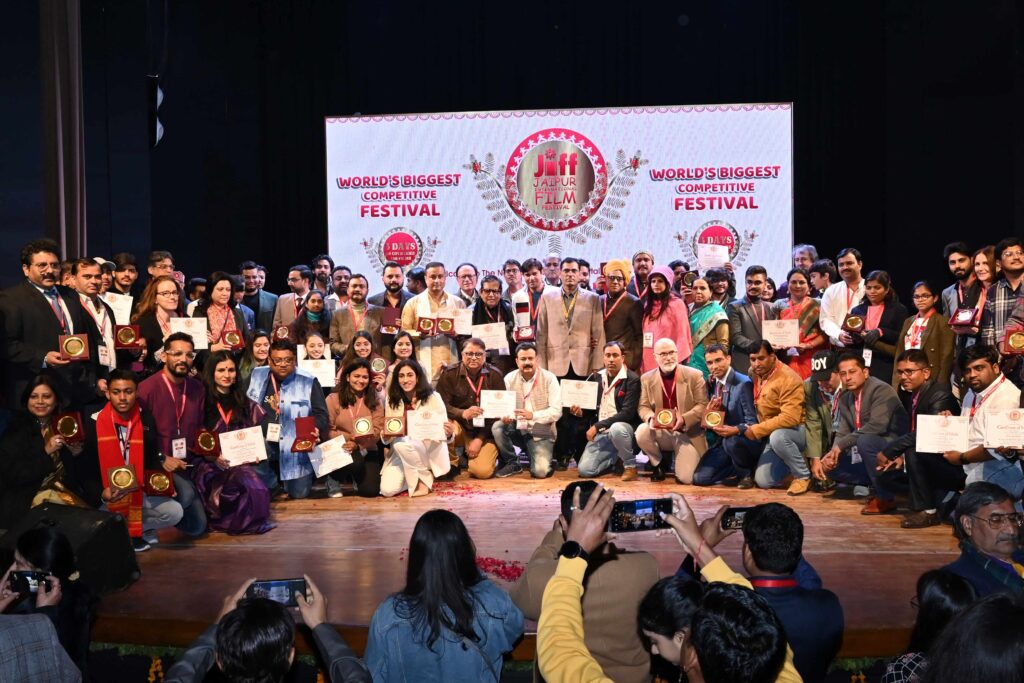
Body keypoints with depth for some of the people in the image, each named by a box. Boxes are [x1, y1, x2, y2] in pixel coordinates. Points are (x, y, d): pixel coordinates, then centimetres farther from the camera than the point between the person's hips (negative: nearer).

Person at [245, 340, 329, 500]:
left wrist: (315, 429, -25)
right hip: (261, 444, 2)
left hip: (296, 447, -2)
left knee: (299, 493, -4)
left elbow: (321, 414, -3)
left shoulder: (308, 382, -4)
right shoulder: (255, 377, 5)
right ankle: (271, 481, 24)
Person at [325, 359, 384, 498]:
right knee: (355, 462, -35)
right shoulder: (333, 399, -3)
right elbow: (328, 429, -9)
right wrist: (347, 439, -25)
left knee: (370, 491, -11)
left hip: (366, 450, 3)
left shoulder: (375, 400, 4)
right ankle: (333, 479, -1)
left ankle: (357, 476, 26)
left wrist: (358, 445, -20)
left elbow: (377, 430, -5)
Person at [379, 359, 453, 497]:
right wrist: (386, 435, -20)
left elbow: (444, 431, -6)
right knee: (388, 490, -19)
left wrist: (448, 434, -30)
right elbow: (386, 438, 4)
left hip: (430, 451, -3)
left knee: (402, 443, -34)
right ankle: (415, 477, 12)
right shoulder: (392, 400, 2)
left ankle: (425, 479, -10)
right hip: (400, 453, 4)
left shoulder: (432, 397, -7)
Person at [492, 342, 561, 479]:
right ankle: (511, 463, -3)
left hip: (541, 434, -3)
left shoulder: (549, 379, -9)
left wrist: (533, 416, -30)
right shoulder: (509, 379, -1)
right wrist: (506, 416, -29)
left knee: (540, 472, -24)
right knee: (497, 427, -28)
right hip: (518, 430, 3)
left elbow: (556, 411, -15)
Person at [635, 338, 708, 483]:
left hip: (688, 434, -2)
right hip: (660, 432, 2)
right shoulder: (647, 378, 3)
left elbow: (703, 405, -7)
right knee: (641, 432, -31)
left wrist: (684, 419, -25)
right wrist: (650, 417, -22)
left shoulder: (694, 375, -4)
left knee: (686, 478, -17)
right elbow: (643, 406, 3)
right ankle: (658, 464, 0)